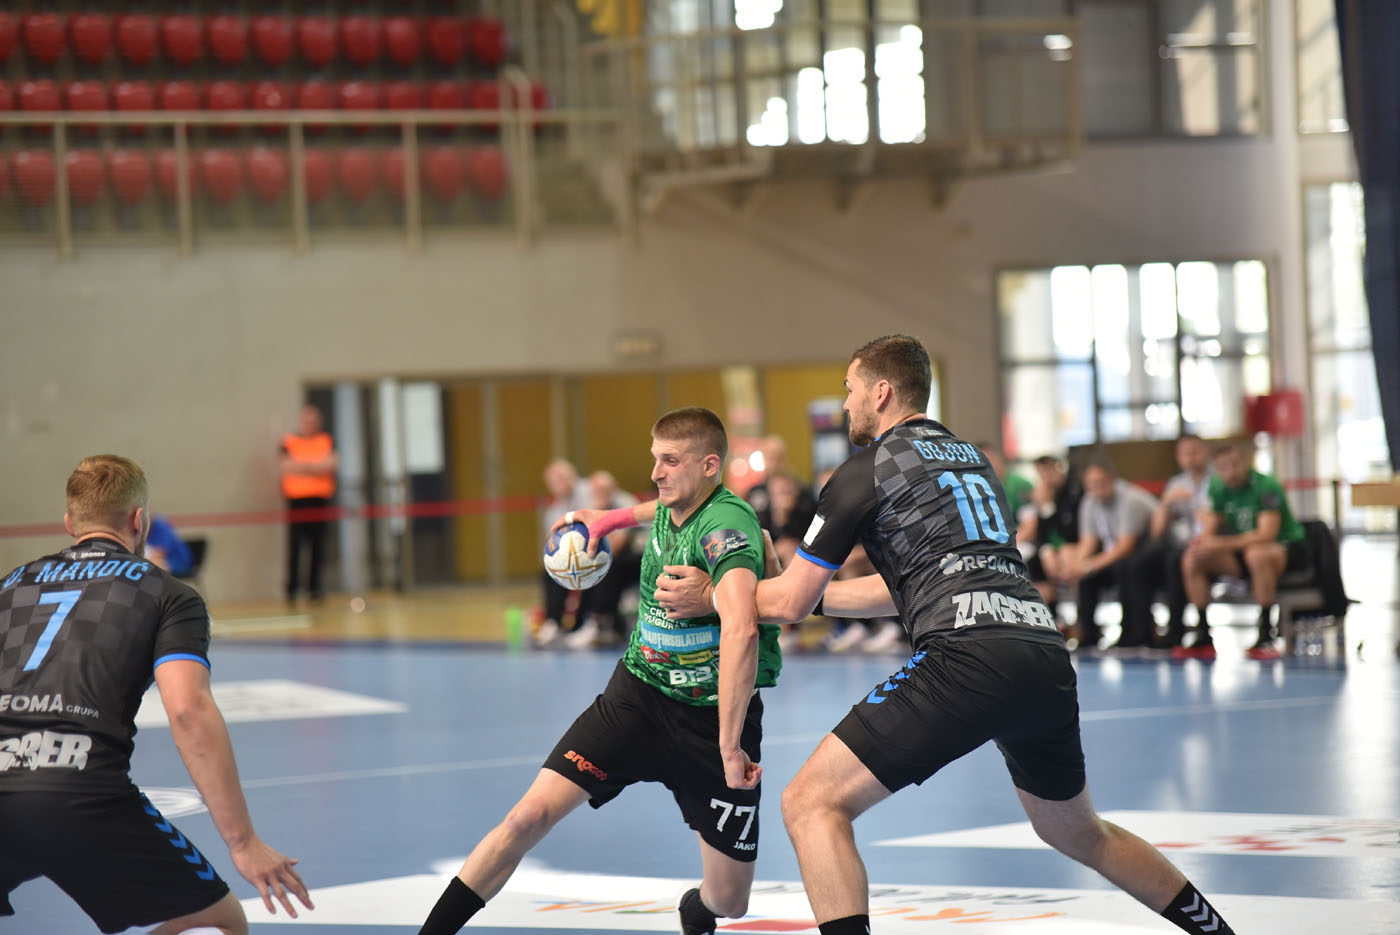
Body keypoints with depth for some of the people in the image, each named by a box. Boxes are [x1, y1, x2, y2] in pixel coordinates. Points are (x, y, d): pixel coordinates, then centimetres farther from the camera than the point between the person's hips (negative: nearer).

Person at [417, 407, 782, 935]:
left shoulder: (726, 525, -25)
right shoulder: (671, 508, 0)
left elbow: (740, 630, -43)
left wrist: (729, 744, -45)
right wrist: (614, 518, 27)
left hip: (716, 714, -5)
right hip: (639, 694, 5)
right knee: (531, 815, -15)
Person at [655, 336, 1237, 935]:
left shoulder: (866, 471, 7)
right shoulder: (970, 456, 29)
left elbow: (790, 603, 11)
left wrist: (707, 595, 27)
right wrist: (809, 591, 43)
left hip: (968, 655, -8)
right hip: (1047, 653, 8)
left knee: (811, 802, -6)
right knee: (1076, 832, 30)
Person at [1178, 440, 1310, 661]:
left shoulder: (1266, 486, -20)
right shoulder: (1218, 488, 0)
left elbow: (1267, 534, -30)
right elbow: (1209, 533, 2)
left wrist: (1223, 543, -37)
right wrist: (1203, 542, -24)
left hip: (1289, 549, -7)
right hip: (1243, 552, 7)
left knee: (1257, 554, -41)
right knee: (1191, 561, -12)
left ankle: (1266, 637, -36)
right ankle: (1203, 639, -8)